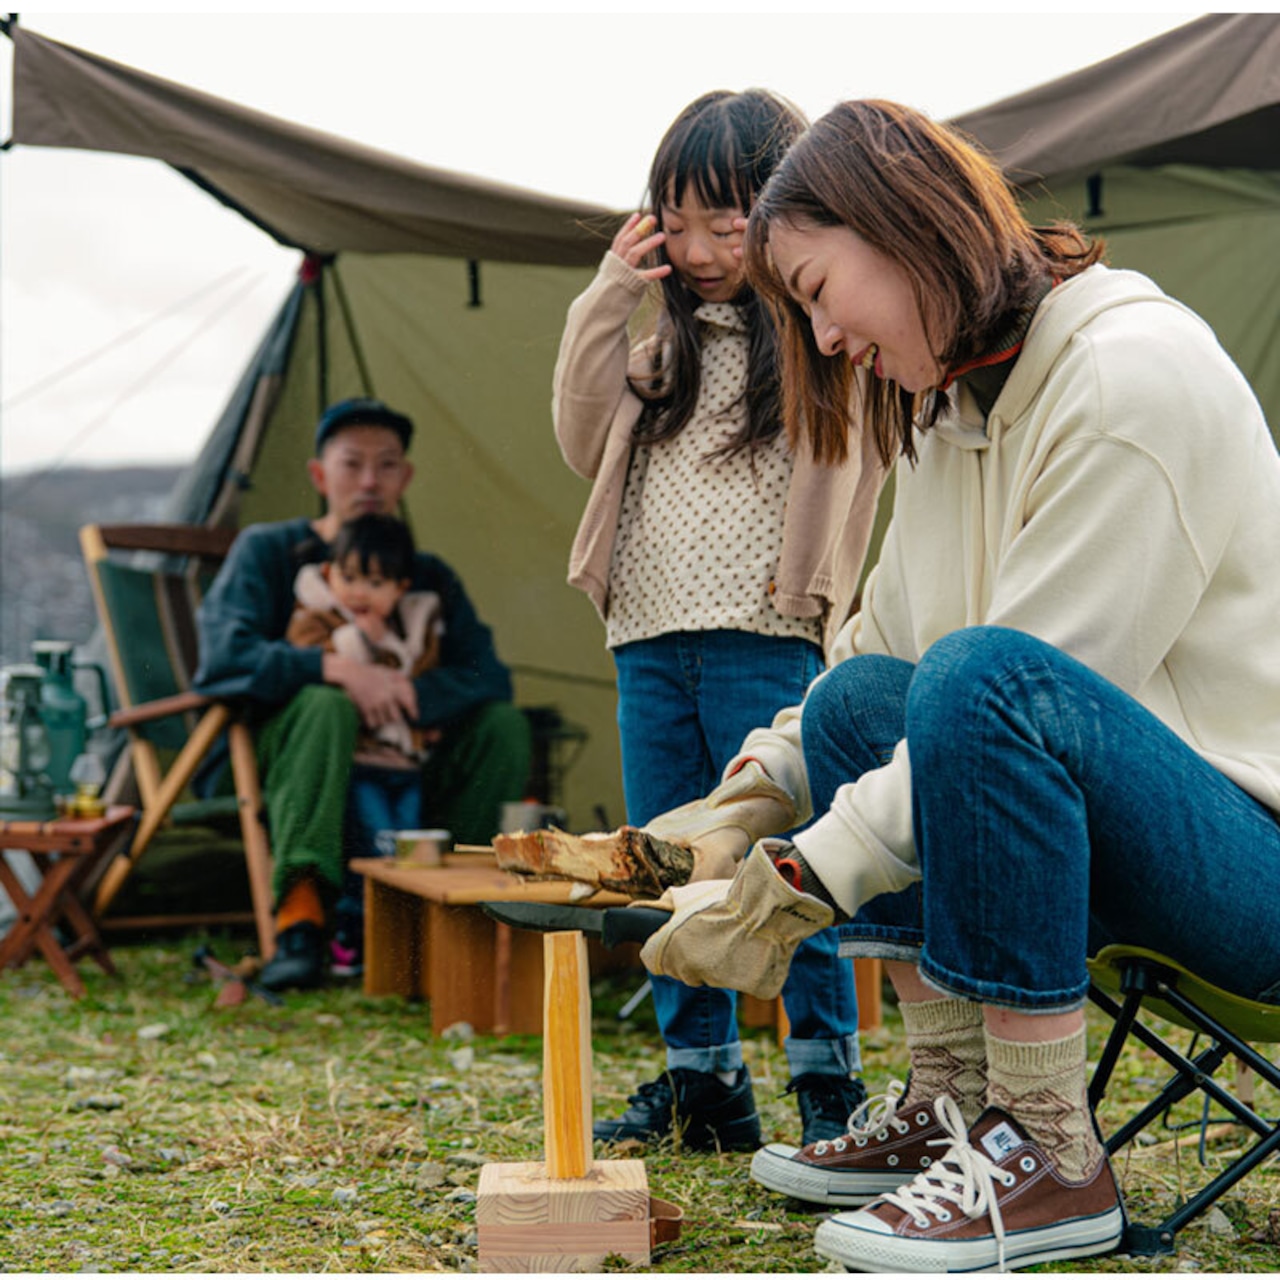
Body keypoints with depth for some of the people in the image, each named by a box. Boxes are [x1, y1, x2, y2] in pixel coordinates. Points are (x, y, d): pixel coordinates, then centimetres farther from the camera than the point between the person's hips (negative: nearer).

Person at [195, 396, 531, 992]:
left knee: (504, 723, -18)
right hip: (272, 763, -4)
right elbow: (224, 653, -15)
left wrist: (410, 693, -21)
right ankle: (299, 918, -43)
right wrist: (337, 668, -29)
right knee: (326, 707, -37)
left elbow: (487, 675, 0)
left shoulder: (429, 575, 12)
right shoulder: (266, 550, 2)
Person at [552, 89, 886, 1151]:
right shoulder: (667, 344, 16)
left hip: (763, 638, -6)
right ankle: (703, 1082, 21)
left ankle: (829, 1080, 10)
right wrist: (603, 308, 8)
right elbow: (587, 449, 15)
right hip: (649, 637, 6)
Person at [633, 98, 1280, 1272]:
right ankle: (950, 1110, 3)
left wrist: (801, 887, -19)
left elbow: (1010, 686, -22)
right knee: (858, 699, 2)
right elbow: (886, 640, 15)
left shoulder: (1135, 368, -18)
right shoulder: (955, 405, 11)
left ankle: (1051, 1158, -20)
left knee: (989, 679, -31)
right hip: (1124, 849, 9)